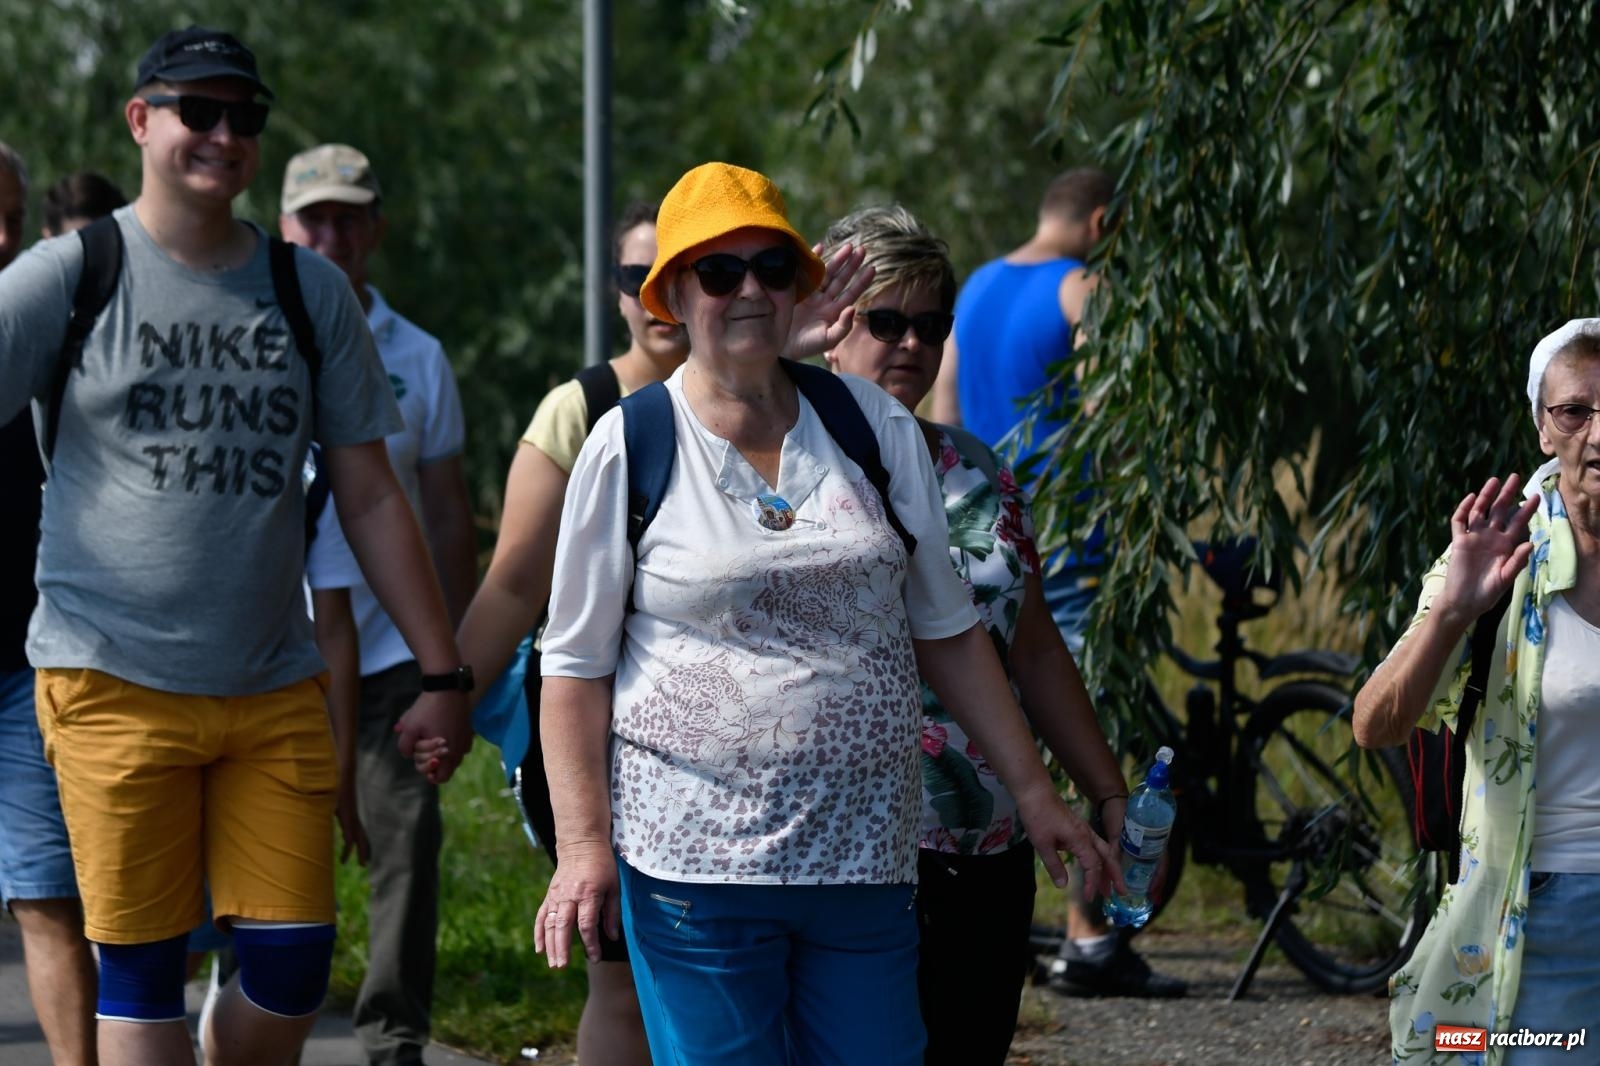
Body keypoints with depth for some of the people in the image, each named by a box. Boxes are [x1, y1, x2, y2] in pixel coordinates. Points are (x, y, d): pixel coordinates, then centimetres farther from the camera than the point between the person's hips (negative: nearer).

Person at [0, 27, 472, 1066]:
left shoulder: (310, 291, 10)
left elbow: (372, 498, 13)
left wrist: (445, 675, 9)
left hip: (277, 692, 3)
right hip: (116, 683, -3)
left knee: (293, 970, 0)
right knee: (141, 976, -2)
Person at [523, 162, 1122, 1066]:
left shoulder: (876, 428, 8)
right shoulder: (630, 447, 0)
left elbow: (947, 631, 15)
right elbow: (577, 662, 2)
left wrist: (1033, 790, 11)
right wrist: (583, 845, -6)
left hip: (866, 855, 3)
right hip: (695, 856, -3)